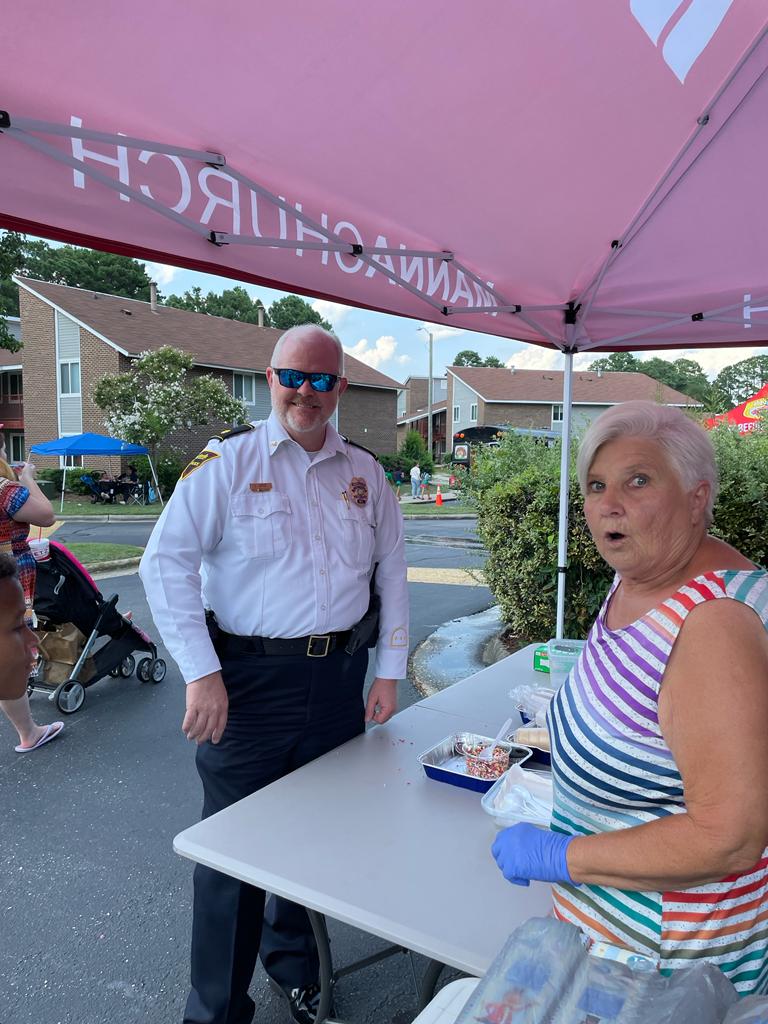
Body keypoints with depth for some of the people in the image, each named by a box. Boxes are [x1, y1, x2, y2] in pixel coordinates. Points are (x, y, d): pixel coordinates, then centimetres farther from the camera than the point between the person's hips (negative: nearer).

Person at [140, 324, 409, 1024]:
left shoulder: (365, 473, 7)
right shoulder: (227, 461, -5)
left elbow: (391, 570, 13)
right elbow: (166, 563, -9)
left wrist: (390, 672, 9)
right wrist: (201, 672, -15)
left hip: (339, 677, 4)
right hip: (248, 680, -4)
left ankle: (294, 967, 44)